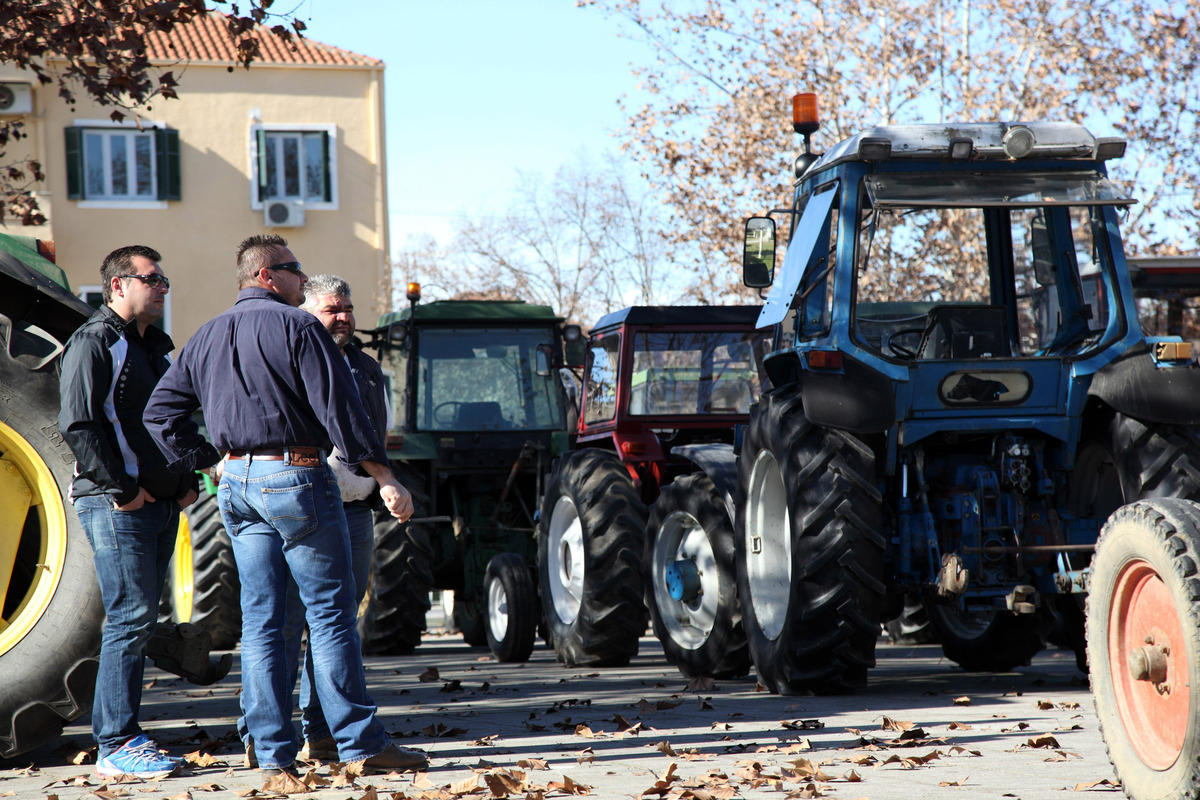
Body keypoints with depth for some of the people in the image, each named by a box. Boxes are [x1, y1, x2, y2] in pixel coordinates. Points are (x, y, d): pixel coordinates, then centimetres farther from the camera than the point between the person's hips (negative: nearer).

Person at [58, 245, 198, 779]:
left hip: (161, 503, 9)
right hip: (115, 505, -9)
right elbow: (77, 425, -16)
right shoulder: (95, 343, -7)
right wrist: (122, 488, -17)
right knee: (131, 617, -11)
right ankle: (116, 746, -8)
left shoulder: (156, 347, 21)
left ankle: (122, 735, 14)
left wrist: (187, 481, 14)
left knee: (139, 620, 9)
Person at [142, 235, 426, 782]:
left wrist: (208, 463, 16)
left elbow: (161, 412, 14)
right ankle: (360, 744, 1)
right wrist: (385, 479, -12)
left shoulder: (206, 338, 14)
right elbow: (338, 408, -13)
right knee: (330, 613, -2)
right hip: (295, 475, -6)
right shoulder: (296, 327, -8)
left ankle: (272, 755, 6)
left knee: (260, 619, 7)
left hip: (237, 484, 7)